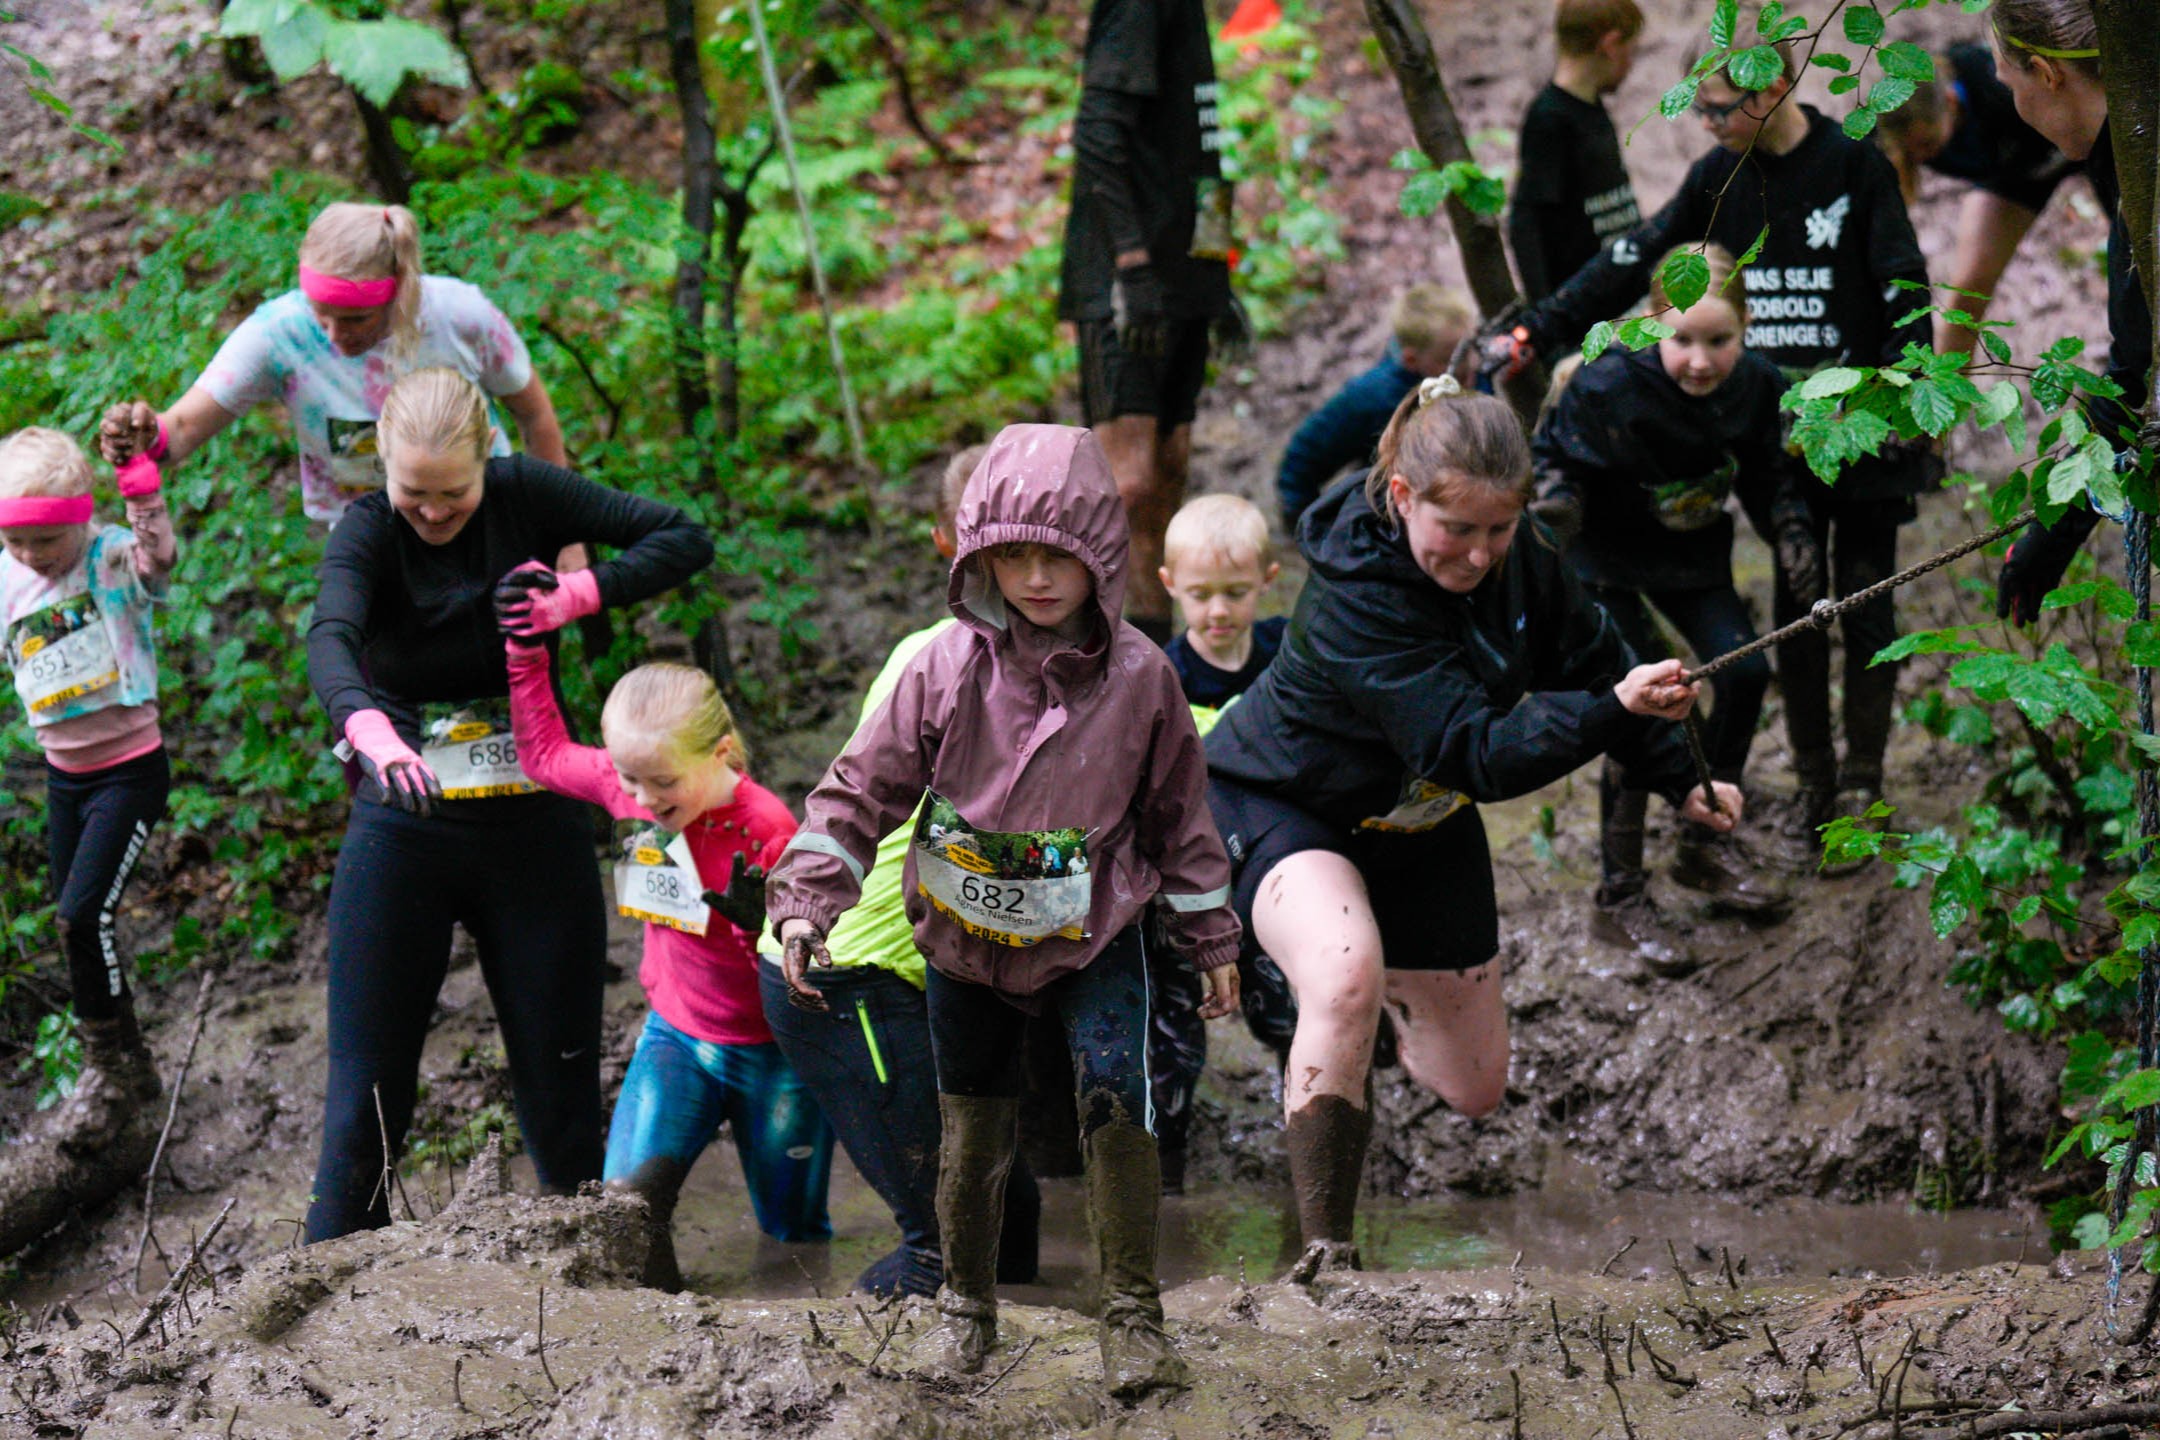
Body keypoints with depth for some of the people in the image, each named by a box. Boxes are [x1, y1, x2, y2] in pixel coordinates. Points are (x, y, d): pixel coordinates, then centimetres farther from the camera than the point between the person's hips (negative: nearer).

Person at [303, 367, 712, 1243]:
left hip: (534, 831, 2)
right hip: (403, 833, -1)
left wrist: (575, 597, -20)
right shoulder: (367, 532, -11)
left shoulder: (524, 496, -5)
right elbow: (330, 642, -32)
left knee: (560, 1089, 5)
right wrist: (372, 734, -52)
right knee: (366, 1099, -2)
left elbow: (685, 538, -5)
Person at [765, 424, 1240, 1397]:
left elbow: (1179, 815, 3)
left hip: (1095, 936, -1)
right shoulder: (948, 670, -12)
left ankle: (1133, 1315, -7)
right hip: (966, 940, 1)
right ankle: (966, 1302, 32)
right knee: (973, 1125, 10)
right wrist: (804, 905, -14)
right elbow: (863, 788, -6)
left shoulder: (1140, 678, -9)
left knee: (1115, 1096, -18)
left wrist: (1211, 940, 9)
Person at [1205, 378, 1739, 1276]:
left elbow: (1590, 656, 5)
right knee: (1345, 979, -38)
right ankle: (1324, 1251, -30)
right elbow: (1481, 753, -42)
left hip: (1420, 820, 7)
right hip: (1278, 803, -7)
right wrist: (1615, 709, -55)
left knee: (1473, 1087, 11)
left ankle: (1398, 998, 47)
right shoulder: (1354, 597, -35)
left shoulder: (1516, 558, -15)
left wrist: (1679, 781, 13)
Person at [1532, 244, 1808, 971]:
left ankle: (1705, 844, 22)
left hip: (1692, 552, 5)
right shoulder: (1610, 387, -31)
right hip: (1606, 556, -5)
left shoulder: (1756, 386, -16)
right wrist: (1555, 500, -37)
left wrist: (1792, 535, -12)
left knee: (1746, 670, -2)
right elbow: (1550, 454, -17)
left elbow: (1766, 476, 1)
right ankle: (1619, 898, -1)